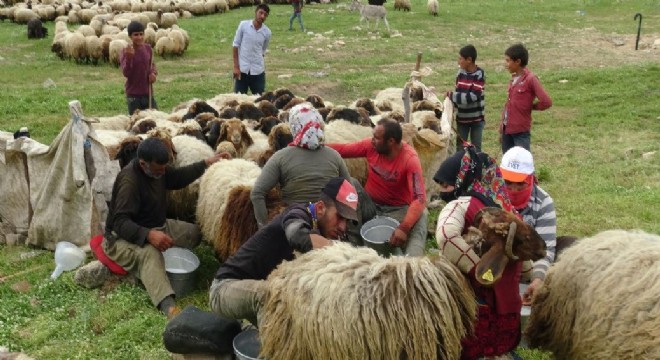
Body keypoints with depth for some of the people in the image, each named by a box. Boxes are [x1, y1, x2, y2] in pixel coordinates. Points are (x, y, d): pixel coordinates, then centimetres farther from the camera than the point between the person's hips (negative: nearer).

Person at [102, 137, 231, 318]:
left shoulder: (157, 168, -2)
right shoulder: (129, 181, -29)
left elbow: (178, 177, 19)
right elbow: (120, 222, -32)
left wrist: (206, 163, 12)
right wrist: (148, 235, -46)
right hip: (124, 236, -10)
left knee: (194, 232, -3)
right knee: (150, 253, -41)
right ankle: (169, 307, -61)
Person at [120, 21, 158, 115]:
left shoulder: (148, 48, 2)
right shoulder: (125, 51, -11)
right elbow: (126, 73, -19)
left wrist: (153, 73, -5)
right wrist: (129, 56, -33)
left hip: (148, 92, 4)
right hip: (133, 94, -4)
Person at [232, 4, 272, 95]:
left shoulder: (267, 32, -2)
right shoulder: (243, 25, -6)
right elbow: (236, 45, -2)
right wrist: (236, 66, -6)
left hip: (258, 71, 1)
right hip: (242, 69, -1)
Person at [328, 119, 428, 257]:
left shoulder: (410, 159, -25)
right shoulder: (371, 146, -11)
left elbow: (419, 199, -34)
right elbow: (343, 149, 3)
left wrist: (404, 228, -47)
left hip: (397, 210, -4)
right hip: (370, 205, 4)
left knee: (421, 216, -33)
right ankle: (353, 242, -21)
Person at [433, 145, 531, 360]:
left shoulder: (460, 206, -12)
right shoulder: (503, 206, 9)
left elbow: (446, 235, -33)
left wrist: (480, 271, -24)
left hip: (476, 310, -7)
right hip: (507, 307, 7)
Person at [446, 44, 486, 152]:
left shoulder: (480, 75, -15)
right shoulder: (461, 73, 1)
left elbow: (473, 96, -23)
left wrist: (451, 95, -19)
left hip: (477, 118, -4)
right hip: (462, 118, 5)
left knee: (476, 148, 6)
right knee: (460, 147, 10)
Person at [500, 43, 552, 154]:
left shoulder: (530, 79, -13)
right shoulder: (513, 79, 10)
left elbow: (546, 102, -21)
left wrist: (531, 106, -4)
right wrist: (501, 129, 15)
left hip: (521, 131, -8)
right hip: (507, 129, 8)